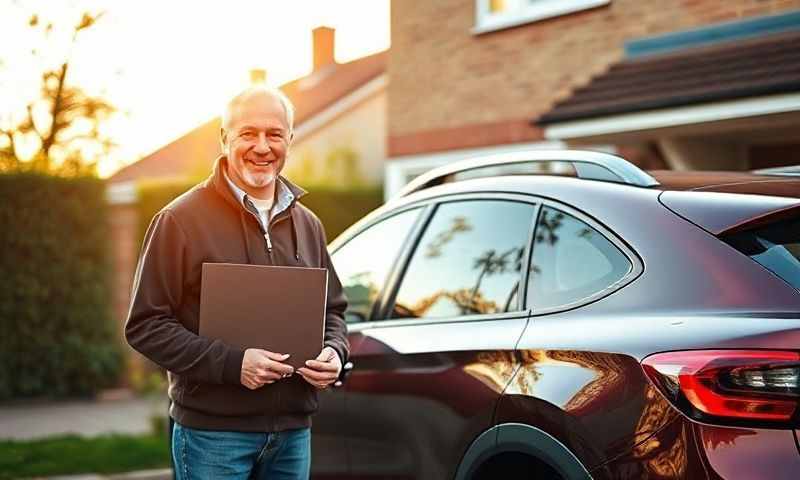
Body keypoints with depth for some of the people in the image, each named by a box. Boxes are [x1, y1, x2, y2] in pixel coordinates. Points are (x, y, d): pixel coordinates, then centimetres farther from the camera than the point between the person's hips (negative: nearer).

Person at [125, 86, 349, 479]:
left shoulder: (307, 225, 11)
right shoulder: (180, 220, -7)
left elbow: (333, 309, 21)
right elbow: (145, 325, -10)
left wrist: (335, 352, -1)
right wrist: (231, 364, -20)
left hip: (293, 432, 5)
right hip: (213, 431, -5)